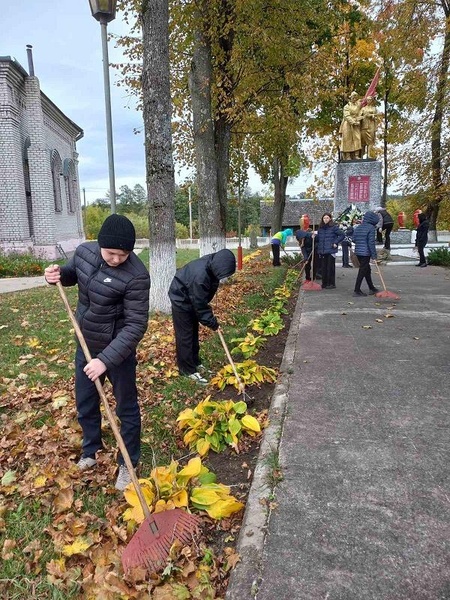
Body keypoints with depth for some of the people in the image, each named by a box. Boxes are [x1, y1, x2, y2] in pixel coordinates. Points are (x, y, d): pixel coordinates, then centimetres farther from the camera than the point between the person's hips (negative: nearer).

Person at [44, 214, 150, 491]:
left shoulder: (136, 276, -29)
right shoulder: (84, 251, -9)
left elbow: (136, 325, -28)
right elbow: (73, 273, 13)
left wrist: (106, 359, -32)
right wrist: (59, 274, -11)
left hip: (118, 349, -6)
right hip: (86, 344, 7)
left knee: (126, 408, 10)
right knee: (85, 403, 22)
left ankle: (128, 464, 31)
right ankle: (91, 452, 47)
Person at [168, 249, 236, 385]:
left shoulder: (213, 263, -15)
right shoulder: (200, 276, -40)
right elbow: (200, 305, -28)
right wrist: (212, 323, -18)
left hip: (193, 297, 9)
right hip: (181, 299, -9)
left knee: (194, 332, 16)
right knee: (185, 335, -2)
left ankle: (195, 362, 29)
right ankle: (188, 369, 8)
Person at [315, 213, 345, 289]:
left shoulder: (334, 227, -4)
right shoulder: (320, 228, 12)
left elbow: (342, 235, -3)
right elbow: (318, 238, 19)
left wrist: (335, 243, -8)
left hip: (331, 251, -5)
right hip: (322, 251, 5)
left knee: (330, 268, -2)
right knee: (323, 268, 8)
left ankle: (331, 283, 6)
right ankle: (324, 283, 17)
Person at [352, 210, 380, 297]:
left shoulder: (358, 227, 11)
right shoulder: (371, 228, -11)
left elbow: (354, 239, 12)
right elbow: (371, 242, -15)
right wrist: (374, 255, -12)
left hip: (358, 252, 8)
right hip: (366, 253, -8)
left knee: (367, 270, 18)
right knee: (362, 271, -2)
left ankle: (371, 288, 28)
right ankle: (357, 290, -1)